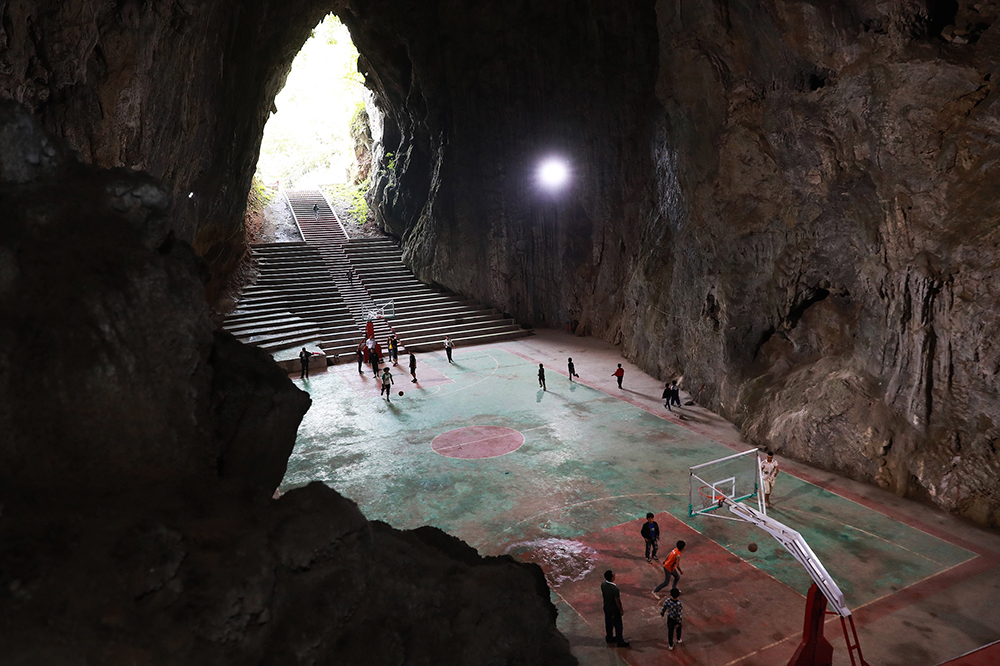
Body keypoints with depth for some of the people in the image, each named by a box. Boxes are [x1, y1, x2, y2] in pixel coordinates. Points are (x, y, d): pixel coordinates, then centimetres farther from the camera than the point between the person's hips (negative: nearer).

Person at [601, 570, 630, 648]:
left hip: (606, 607, 7)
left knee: (608, 623, 25)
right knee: (618, 626, 14)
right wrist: (621, 610, -7)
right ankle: (620, 642, 29)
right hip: (614, 610, -7)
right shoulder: (615, 589, -36)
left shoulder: (603, 584, -15)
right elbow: (617, 601, -23)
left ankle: (609, 638, 44)